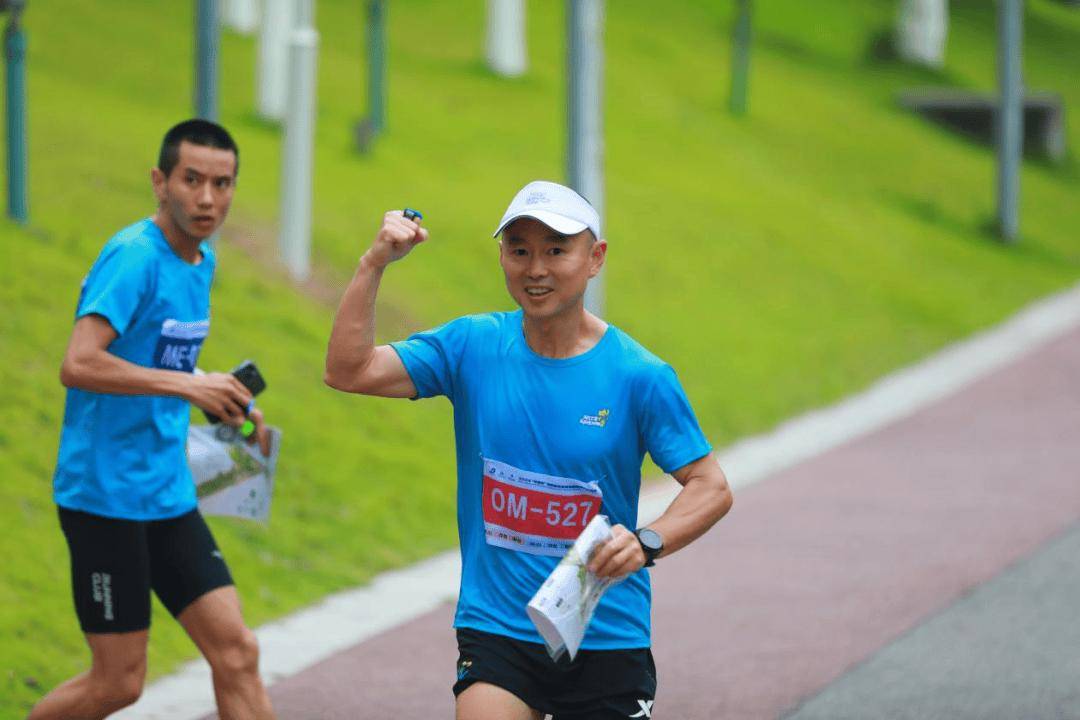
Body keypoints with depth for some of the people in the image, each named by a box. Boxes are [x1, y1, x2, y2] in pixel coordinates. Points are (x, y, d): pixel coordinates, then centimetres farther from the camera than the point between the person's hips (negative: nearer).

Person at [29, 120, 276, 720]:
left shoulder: (201, 263, 11)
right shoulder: (134, 257, -17)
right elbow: (78, 365, -29)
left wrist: (228, 402, 11)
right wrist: (188, 386, -29)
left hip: (168, 494, 8)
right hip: (105, 495, -8)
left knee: (237, 653, 0)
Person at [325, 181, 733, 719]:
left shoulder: (638, 376, -8)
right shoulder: (472, 347, 0)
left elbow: (711, 487, -6)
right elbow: (349, 371, -4)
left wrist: (648, 542, -24)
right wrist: (373, 265, -13)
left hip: (607, 638, -1)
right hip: (496, 630, 1)